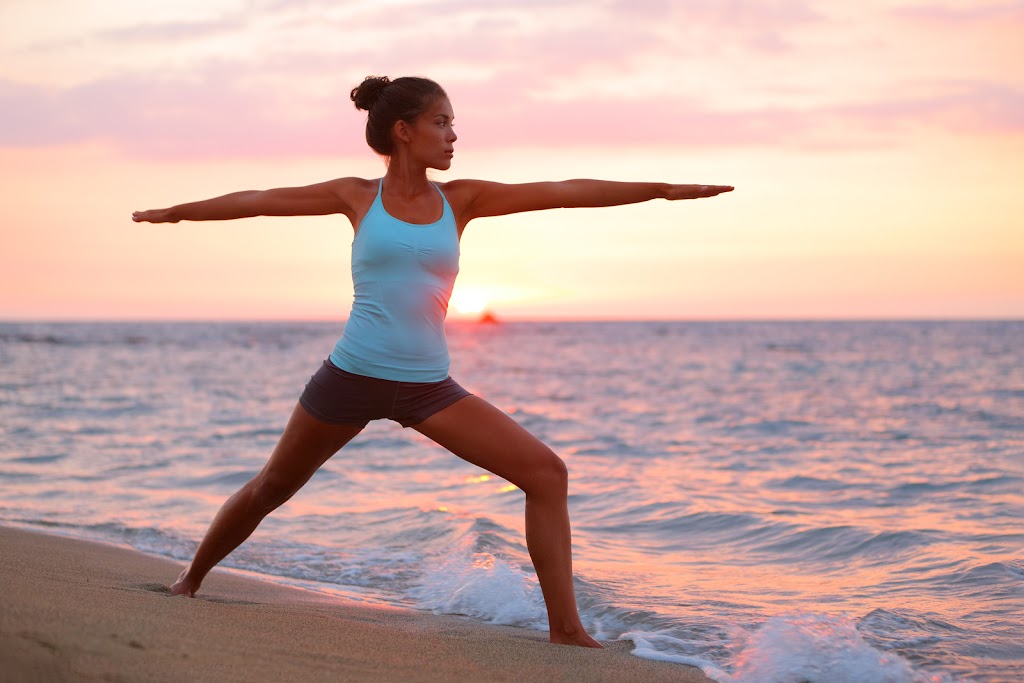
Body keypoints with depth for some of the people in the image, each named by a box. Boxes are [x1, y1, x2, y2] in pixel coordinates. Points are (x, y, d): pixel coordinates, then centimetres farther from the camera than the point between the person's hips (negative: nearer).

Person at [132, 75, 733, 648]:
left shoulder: (461, 200, 3)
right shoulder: (358, 198, 0)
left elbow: (565, 192, -2)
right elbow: (261, 200, 9)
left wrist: (662, 189, -3)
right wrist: (176, 212, 17)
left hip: (429, 385, 2)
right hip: (353, 376, -2)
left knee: (547, 472, -12)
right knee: (272, 488, 13)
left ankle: (566, 628, -9)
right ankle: (191, 579, 39)